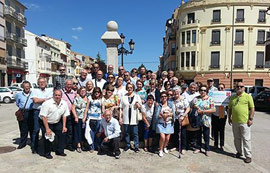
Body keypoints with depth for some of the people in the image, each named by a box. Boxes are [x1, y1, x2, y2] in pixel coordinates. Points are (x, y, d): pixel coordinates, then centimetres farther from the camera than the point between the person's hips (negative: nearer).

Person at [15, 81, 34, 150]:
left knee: (32, 128, 7)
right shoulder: (19, 94, 8)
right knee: (23, 129, 7)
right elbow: (17, 103, 19)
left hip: (31, 112, -1)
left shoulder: (33, 94, 0)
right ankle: (22, 143, 20)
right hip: (22, 113, 2)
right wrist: (22, 108, 9)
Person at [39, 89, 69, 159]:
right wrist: (47, 128, -22)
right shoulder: (47, 103, -22)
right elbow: (43, 116, -21)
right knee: (47, 138, -6)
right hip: (46, 123, -4)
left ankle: (59, 151, 16)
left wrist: (64, 126, 0)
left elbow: (64, 115, 3)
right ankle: (47, 153, 17)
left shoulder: (64, 103, -7)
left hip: (57, 123, 5)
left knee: (62, 134, -1)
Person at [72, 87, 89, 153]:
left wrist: (84, 118, -7)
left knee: (83, 131, 6)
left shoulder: (87, 99, 3)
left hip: (84, 118, 2)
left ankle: (82, 144, 19)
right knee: (78, 131, -2)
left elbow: (86, 109, -1)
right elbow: (73, 108, -7)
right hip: (78, 117, -2)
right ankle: (78, 145, 3)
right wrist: (75, 117, -11)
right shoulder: (77, 99, -4)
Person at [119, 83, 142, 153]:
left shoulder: (137, 96, 6)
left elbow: (140, 107, 9)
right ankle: (128, 145, 24)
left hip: (134, 118, -1)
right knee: (126, 133, 8)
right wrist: (120, 117, 1)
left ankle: (136, 146, 13)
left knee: (135, 133, 1)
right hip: (126, 118, 1)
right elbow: (121, 108, 7)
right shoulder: (124, 97, 6)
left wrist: (137, 105, -13)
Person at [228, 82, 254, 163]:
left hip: (245, 122, -4)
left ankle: (248, 155, 10)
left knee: (246, 139, 1)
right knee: (237, 138, 15)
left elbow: (252, 108, -4)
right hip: (235, 121, 5)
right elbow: (230, 109, 16)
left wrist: (250, 119, -9)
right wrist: (229, 117, 10)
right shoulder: (232, 97, 10)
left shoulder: (248, 96, -3)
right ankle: (239, 152, 31)